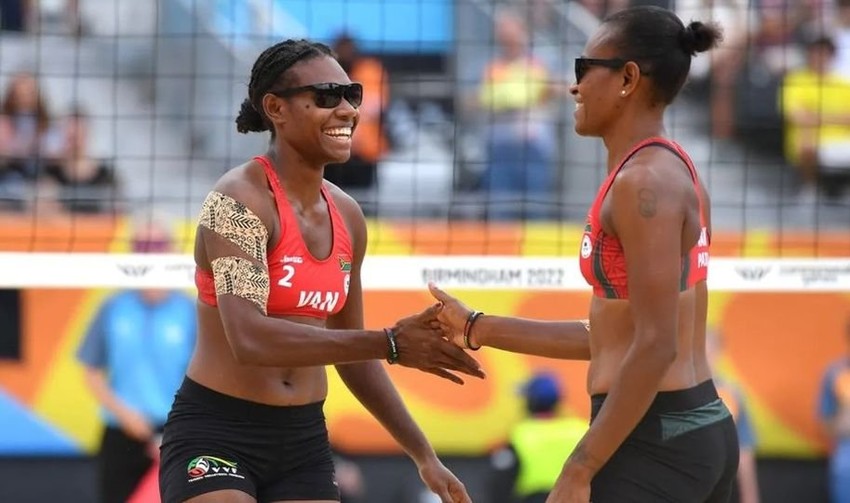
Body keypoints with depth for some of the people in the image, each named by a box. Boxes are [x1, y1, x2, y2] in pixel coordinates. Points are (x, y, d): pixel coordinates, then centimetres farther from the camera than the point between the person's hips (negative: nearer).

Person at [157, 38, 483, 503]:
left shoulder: (346, 216, 8)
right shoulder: (239, 200, -16)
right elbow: (249, 338, -30)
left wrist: (424, 456, 19)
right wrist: (390, 344, -34)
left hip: (304, 442, 8)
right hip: (217, 435, -7)